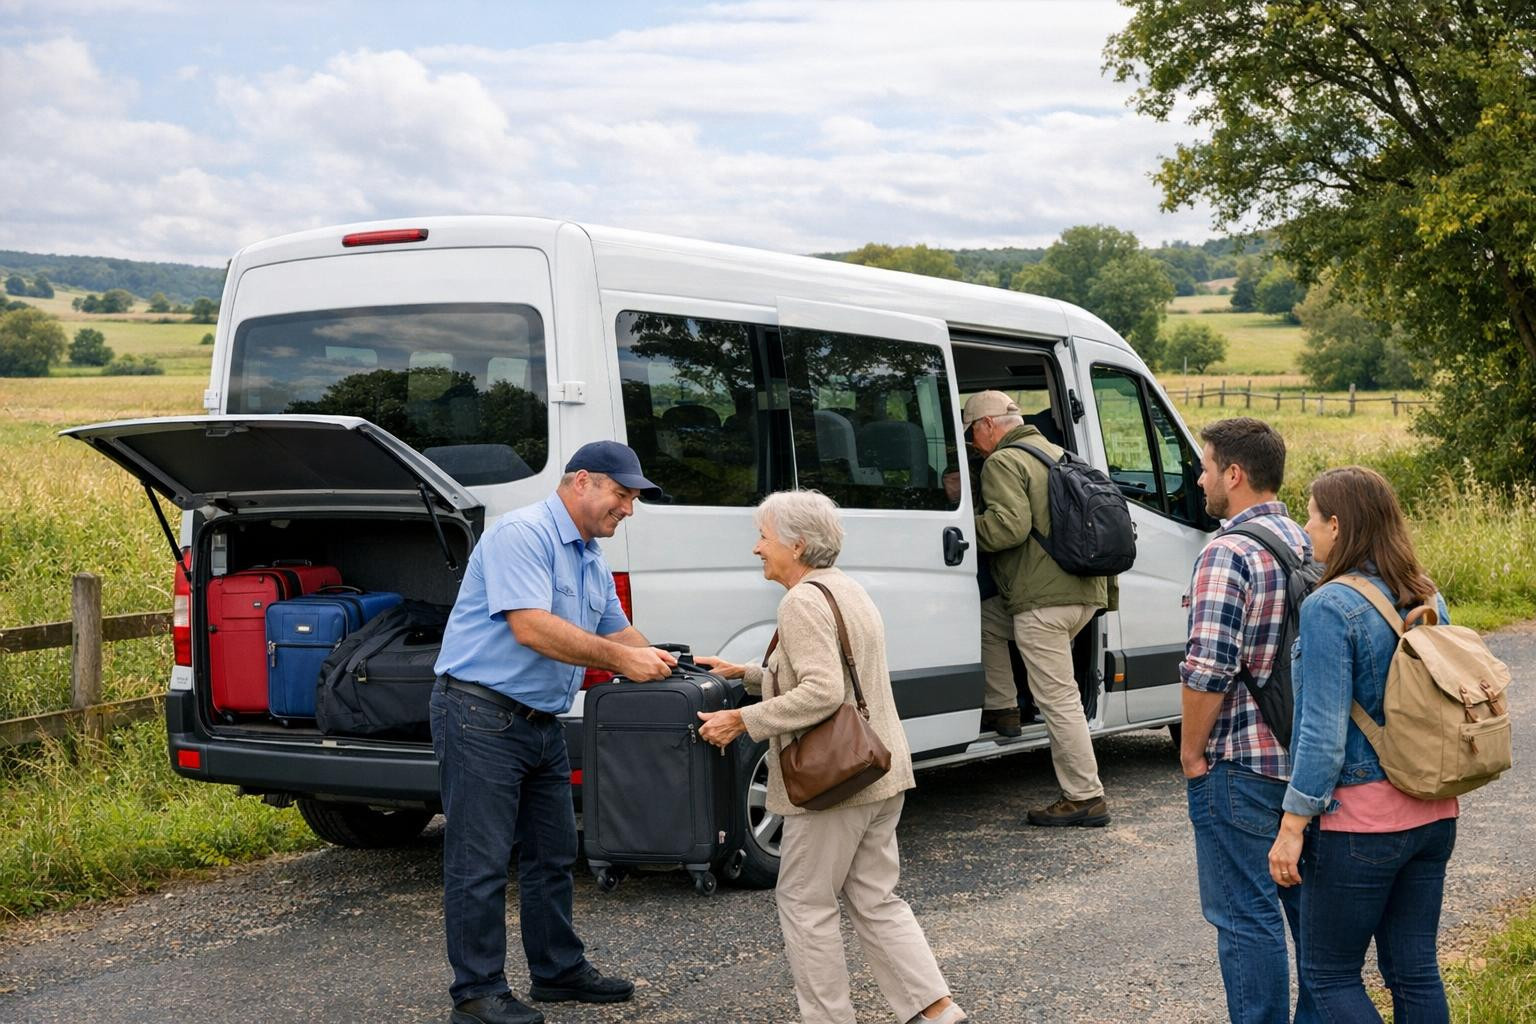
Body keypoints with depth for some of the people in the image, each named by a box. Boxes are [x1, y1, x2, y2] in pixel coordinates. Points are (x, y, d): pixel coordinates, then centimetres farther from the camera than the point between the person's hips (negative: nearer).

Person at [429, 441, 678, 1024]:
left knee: (552, 856, 16)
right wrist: (619, 659, -22)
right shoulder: (523, 534, -16)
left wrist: (655, 663, 3)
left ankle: (558, 970, 29)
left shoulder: (593, 562, 16)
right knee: (480, 862, -3)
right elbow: (532, 628, -25)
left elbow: (617, 632, 24)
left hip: (542, 722, 10)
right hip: (481, 715, -10)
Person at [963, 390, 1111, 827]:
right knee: (986, 617, 26)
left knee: (1058, 697, -6)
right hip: (1084, 592, 10)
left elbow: (1008, 526, -20)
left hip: (1043, 598, -10)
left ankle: (1085, 798, -3)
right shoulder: (1057, 454, 21)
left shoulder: (1003, 463, -8)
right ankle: (1002, 709, 25)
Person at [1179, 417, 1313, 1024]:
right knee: (1307, 901, 19)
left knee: (1245, 915, -1)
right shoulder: (1306, 543, 10)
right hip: (1308, 761, 9)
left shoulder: (1228, 553, -17)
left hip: (1241, 767, -9)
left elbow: (1209, 668, -24)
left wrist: (1192, 750, -11)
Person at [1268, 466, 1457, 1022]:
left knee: (1329, 974, 5)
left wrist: (1292, 828, -14)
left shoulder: (1329, 607, -16)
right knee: (1416, 970, 14)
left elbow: (1324, 734, -19)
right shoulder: (1427, 598, 7)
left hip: (1361, 822, -8)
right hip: (1433, 815, 8)